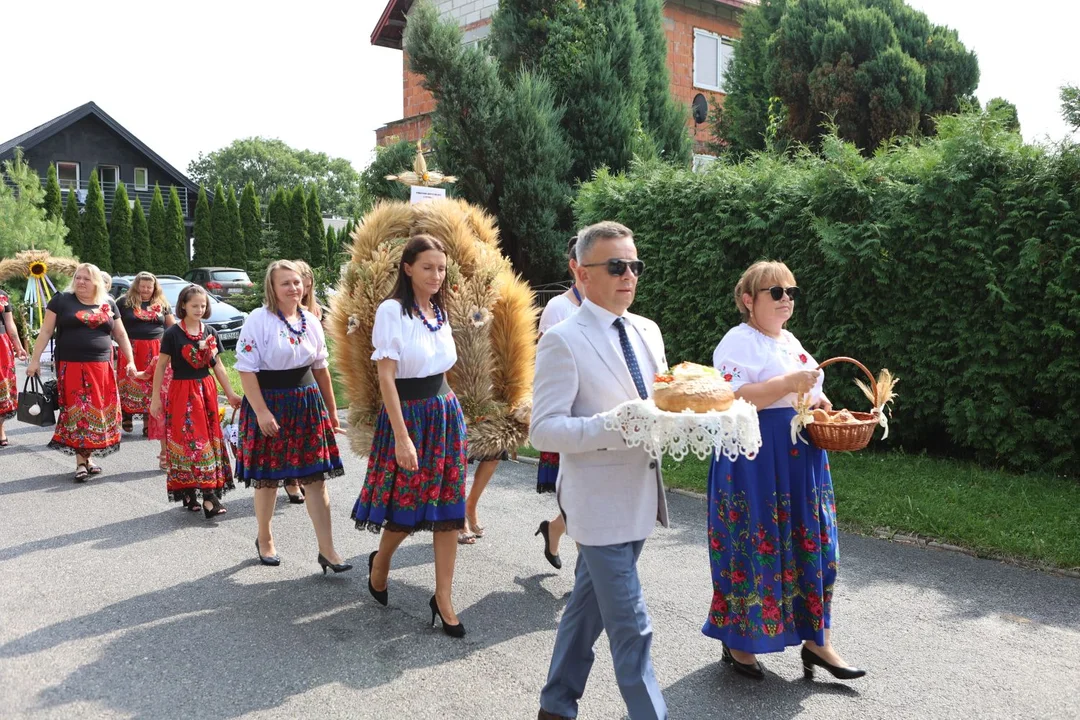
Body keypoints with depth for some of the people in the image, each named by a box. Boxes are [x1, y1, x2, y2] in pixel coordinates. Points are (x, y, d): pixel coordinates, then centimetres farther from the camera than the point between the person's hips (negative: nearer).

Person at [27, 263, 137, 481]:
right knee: (77, 411, -3)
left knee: (98, 411, 3)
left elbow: (121, 335, 16)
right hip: (71, 367, -3)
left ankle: (89, 456, 16)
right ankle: (80, 461, 2)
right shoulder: (61, 300, 3)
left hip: (101, 368, 3)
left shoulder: (108, 304, 11)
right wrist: (35, 360, -3)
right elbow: (46, 332, 2)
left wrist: (130, 361, 10)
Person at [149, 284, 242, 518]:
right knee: (188, 440, -6)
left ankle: (209, 496, 10)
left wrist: (230, 393, 10)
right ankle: (209, 496, -7)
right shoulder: (173, 334, -8)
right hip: (182, 392, -5)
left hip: (206, 390, 5)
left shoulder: (210, 333, 6)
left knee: (209, 439, 5)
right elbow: (161, 366, -5)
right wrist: (155, 398, -5)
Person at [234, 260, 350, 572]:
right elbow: (247, 369, -13)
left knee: (316, 476, 1)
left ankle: (327, 550, 5)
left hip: (307, 403, 4)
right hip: (270, 403, -4)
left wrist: (331, 410, 17)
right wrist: (261, 412, -18)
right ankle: (264, 539, 32)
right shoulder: (258, 320, -10)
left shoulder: (310, 321, 7)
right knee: (267, 477, 9)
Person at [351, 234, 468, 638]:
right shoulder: (392, 311, -11)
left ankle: (443, 600, 12)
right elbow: (386, 377, -15)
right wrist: (402, 437, -20)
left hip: (445, 412, 6)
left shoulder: (440, 311, 9)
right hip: (408, 414, -6)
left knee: (448, 509, 4)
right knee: (407, 511, 5)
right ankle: (379, 564, 36)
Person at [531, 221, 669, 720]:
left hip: (640, 493, 8)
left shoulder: (648, 332, 9)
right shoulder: (563, 341, -14)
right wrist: (615, 427, -29)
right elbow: (543, 430, -18)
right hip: (600, 500, -7)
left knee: (588, 605, 21)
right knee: (631, 627, -1)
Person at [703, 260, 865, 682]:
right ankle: (737, 641, 17)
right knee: (754, 547, -1)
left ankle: (816, 639, 21)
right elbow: (731, 401, -23)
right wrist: (789, 383, -26)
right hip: (755, 461, -8)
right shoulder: (738, 343, -10)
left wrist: (820, 402, 5)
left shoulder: (789, 341, 17)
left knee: (811, 544, 9)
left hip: (802, 460, 8)